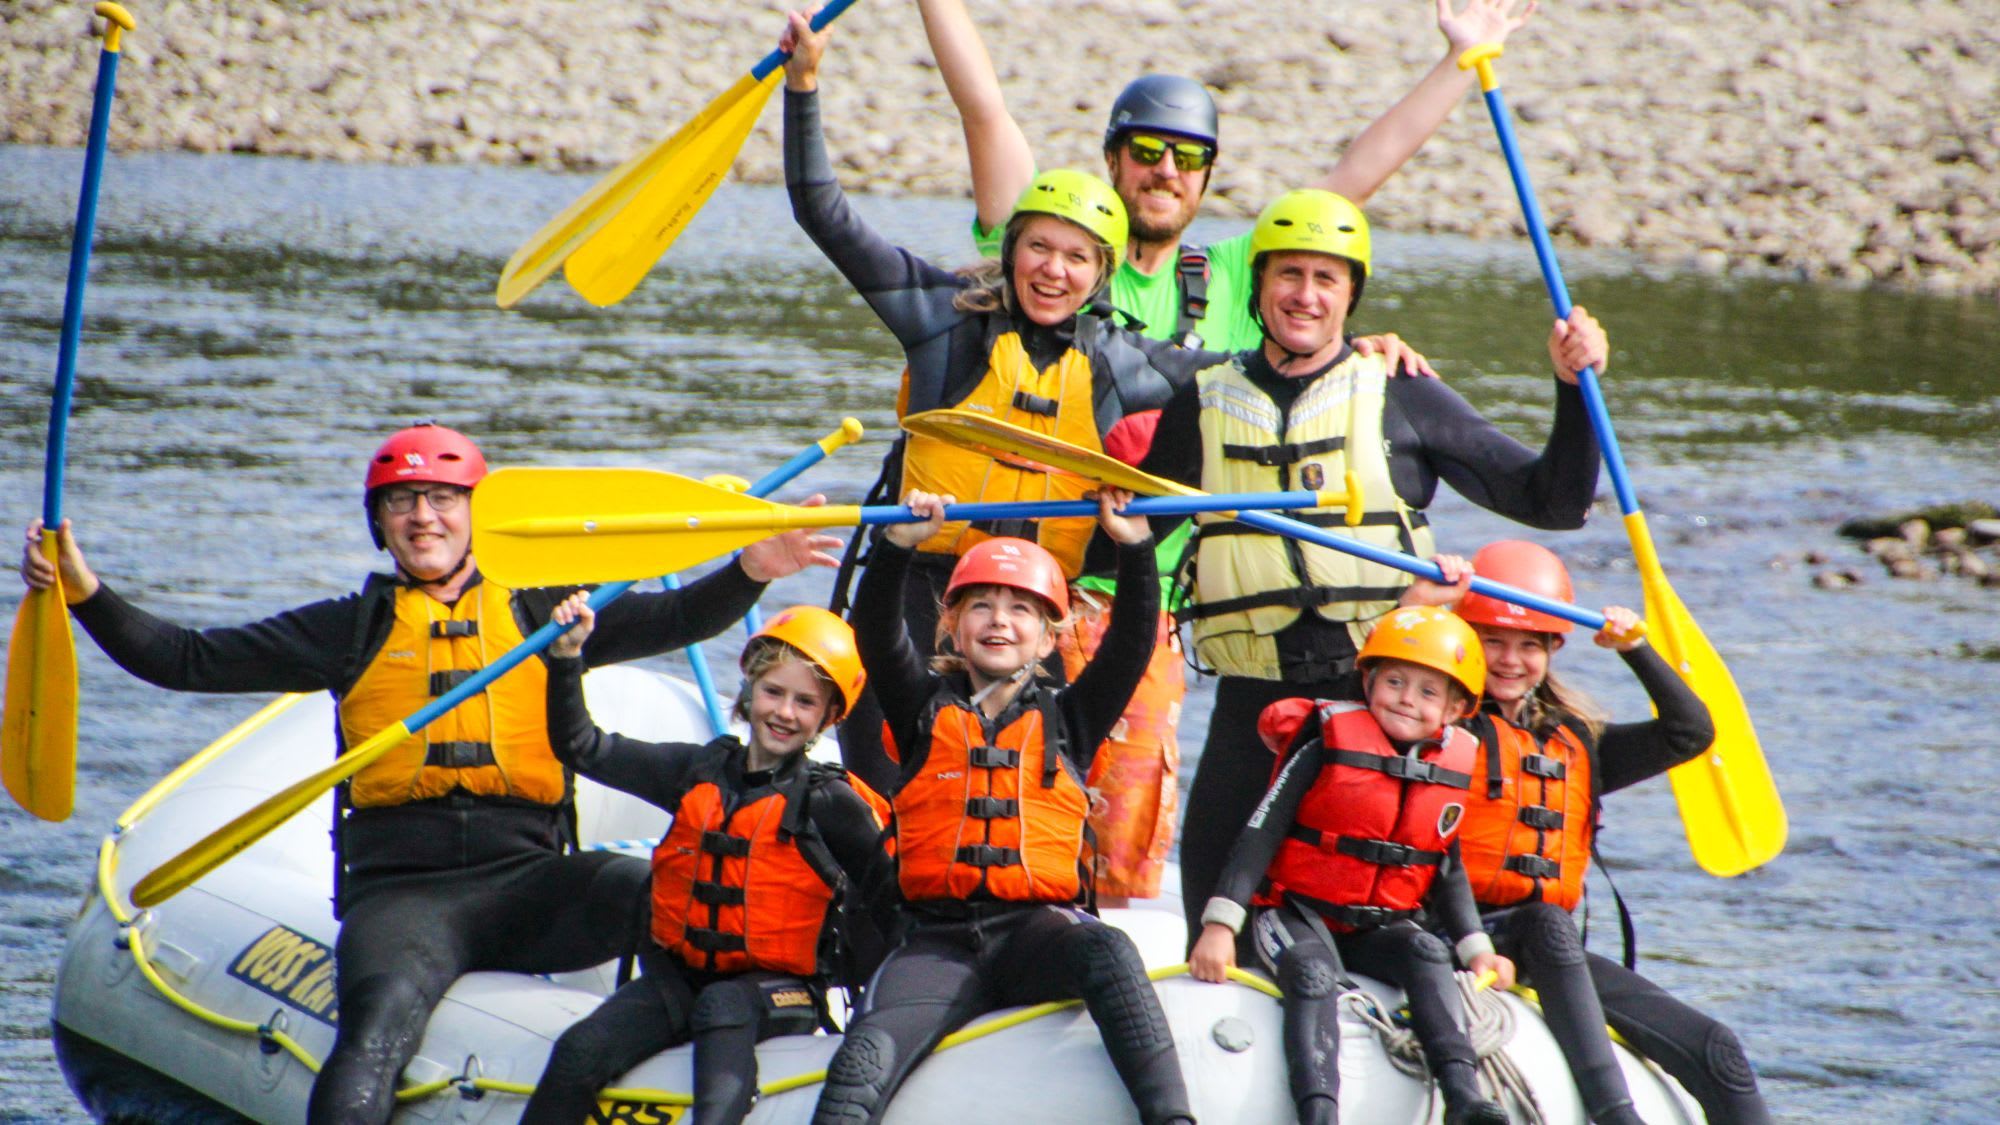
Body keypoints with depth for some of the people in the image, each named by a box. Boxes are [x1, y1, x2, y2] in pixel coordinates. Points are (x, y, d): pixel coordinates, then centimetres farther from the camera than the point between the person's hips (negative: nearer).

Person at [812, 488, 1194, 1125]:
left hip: (1037, 928, -1)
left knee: (1107, 951, -34)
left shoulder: (1066, 721, 18)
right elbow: (876, 635, 1)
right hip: (939, 939, 1)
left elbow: (1133, 643, 7)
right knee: (870, 1047, -26)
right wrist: (900, 545, -14)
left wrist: (1134, 547, -6)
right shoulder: (927, 712, 16)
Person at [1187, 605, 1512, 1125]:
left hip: (1380, 927, 4)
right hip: (1297, 912, -4)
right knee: (1314, 974, -32)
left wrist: (1476, 947, 8)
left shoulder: (1457, 766, 6)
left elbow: (1448, 871, 18)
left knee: (1427, 957, -25)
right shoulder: (1328, 742, -8)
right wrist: (1221, 923, -18)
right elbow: (1261, 833, -10)